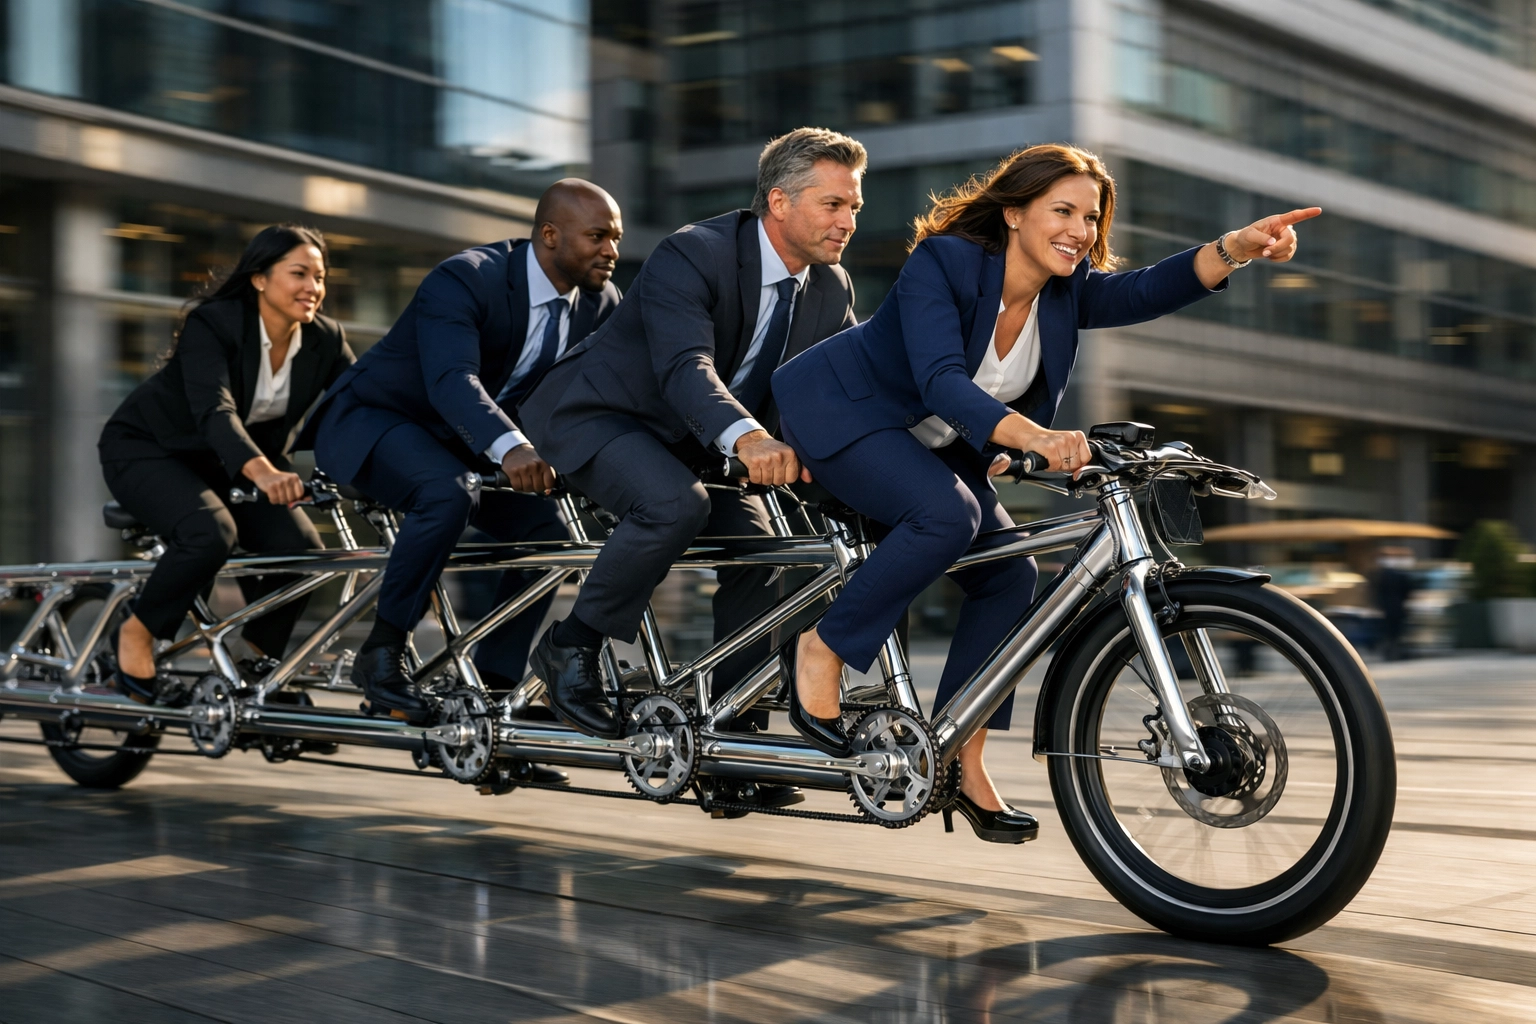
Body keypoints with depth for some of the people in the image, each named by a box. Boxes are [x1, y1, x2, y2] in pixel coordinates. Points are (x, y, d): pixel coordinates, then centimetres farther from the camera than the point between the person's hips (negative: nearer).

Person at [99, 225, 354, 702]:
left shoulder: (325, 340, -11)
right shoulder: (212, 323, -27)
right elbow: (214, 410, -42)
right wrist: (262, 471, -60)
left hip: (234, 462, 5)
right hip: (148, 448, -5)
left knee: (302, 550, -19)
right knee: (211, 533, -35)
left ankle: (258, 662, 4)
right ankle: (137, 631, -9)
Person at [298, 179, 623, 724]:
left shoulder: (599, 302, -5)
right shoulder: (465, 279, -28)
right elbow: (453, 379, -43)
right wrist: (510, 446, -61)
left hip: (458, 439, 7)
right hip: (372, 418, -7)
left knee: (545, 532, -11)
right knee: (448, 497, -35)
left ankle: (490, 689, -3)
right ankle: (381, 654, -21)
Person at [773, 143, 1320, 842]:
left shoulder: (1066, 290, -7)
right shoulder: (944, 261, -25)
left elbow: (1146, 292, -24)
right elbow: (942, 382, -38)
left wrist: (1237, 248, -42)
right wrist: (1034, 437, -53)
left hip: (928, 444, 8)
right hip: (841, 413, -8)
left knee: (1008, 576, -4)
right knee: (947, 515, -33)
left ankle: (959, 761, 5)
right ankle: (820, 649, -15)